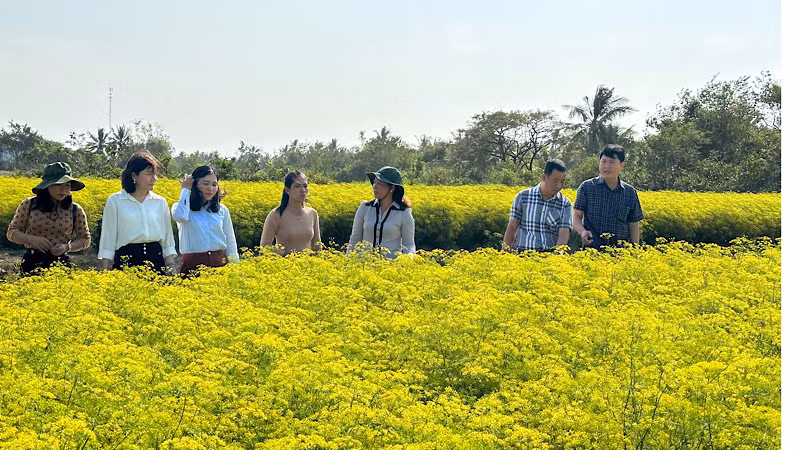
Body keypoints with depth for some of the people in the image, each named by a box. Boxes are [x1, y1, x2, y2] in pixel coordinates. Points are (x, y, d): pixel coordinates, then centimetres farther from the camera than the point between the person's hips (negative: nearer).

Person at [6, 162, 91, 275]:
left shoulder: (75, 210, 3)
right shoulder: (28, 205, 2)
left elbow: (85, 239, 11)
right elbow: (12, 233, 8)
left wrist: (67, 247, -9)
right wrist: (32, 239, -12)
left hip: (60, 263, 0)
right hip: (32, 263, 0)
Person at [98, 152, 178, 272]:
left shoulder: (160, 202, 11)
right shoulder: (115, 201, 4)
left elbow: (168, 240, 14)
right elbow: (108, 239, 5)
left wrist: (171, 266, 4)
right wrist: (104, 273, 0)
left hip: (156, 259, 2)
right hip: (127, 259, -2)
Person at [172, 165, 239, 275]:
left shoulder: (222, 210, 12)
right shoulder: (181, 206, 4)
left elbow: (230, 243, 15)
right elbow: (180, 217, -22)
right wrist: (185, 190, -6)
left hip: (219, 262, 2)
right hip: (192, 265, -2)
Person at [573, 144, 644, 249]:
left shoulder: (630, 192, 9)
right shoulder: (587, 187, 4)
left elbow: (633, 226, 14)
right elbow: (576, 216, 6)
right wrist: (582, 231, -15)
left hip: (620, 248, 2)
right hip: (592, 248, -1)